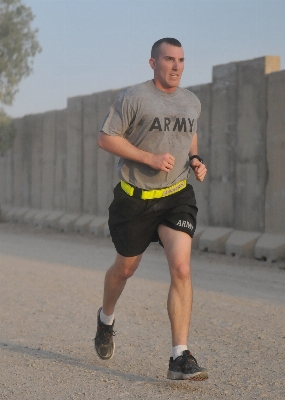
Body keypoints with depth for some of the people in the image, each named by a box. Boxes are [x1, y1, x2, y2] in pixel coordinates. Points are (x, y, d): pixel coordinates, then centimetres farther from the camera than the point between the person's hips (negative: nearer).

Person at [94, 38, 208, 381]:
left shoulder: (191, 102, 8)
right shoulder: (133, 97, -9)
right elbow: (106, 138, -10)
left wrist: (195, 159, 5)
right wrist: (150, 158, -19)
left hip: (177, 197, 3)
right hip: (136, 198, -2)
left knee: (181, 268, -15)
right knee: (125, 268, 15)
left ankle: (180, 359, -16)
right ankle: (106, 318, 49)